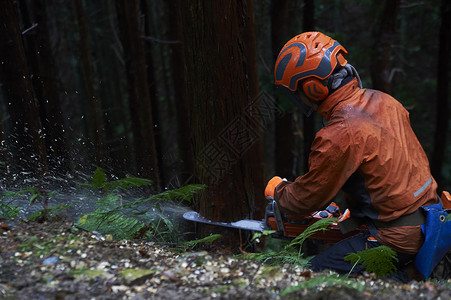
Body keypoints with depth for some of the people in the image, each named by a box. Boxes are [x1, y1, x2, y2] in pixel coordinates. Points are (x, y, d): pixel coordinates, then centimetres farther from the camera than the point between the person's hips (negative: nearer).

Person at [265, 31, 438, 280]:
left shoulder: (338, 136, -23)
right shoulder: (384, 101, 2)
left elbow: (306, 199, -10)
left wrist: (277, 190, 12)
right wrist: (355, 211, 23)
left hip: (399, 240, -8)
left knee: (315, 275, -2)